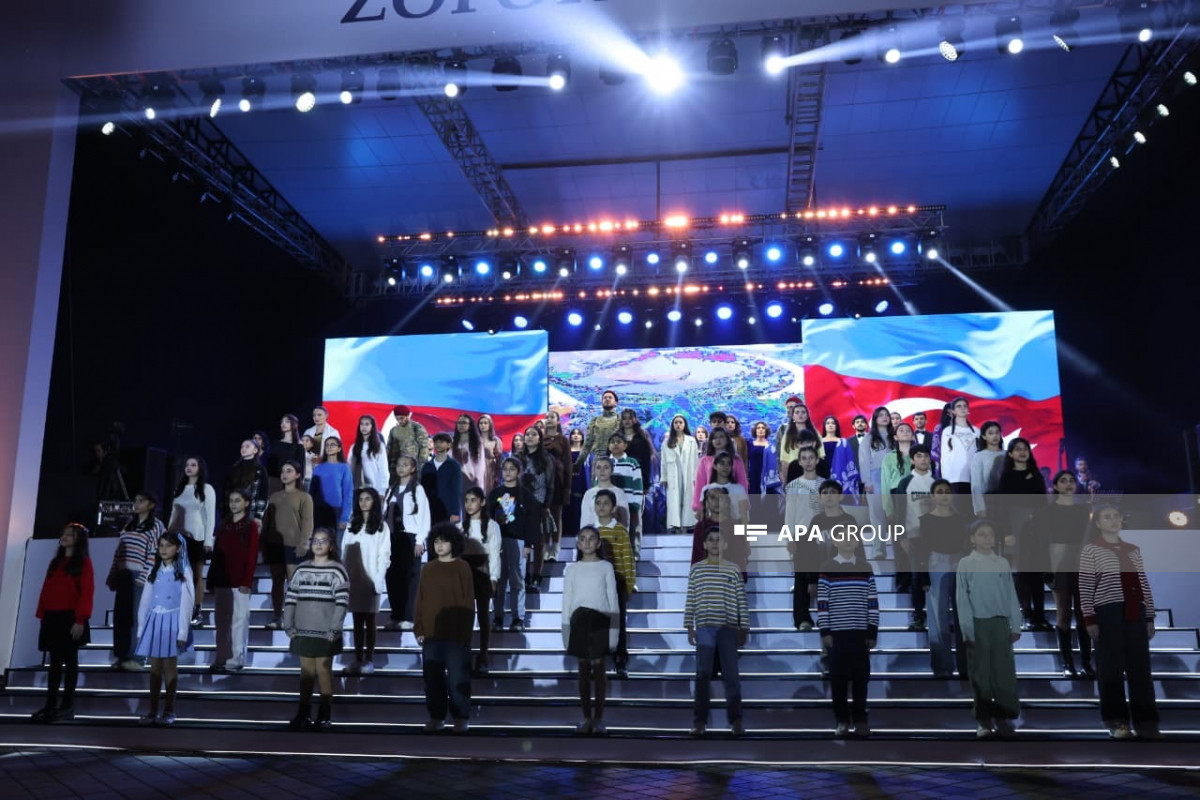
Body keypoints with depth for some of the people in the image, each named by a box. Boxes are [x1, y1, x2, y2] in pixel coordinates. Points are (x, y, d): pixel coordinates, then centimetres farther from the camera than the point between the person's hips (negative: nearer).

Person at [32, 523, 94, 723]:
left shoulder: (84, 563, -3)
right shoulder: (55, 562, 17)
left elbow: (87, 593, -11)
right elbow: (46, 590, 15)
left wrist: (80, 620, -18)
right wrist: (42, 615, 6)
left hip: (70, 618, -6)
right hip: (52, 619, 6)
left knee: (70, 661, 0)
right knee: (54, 662, 8)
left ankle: (67, 706, 4)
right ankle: (50, 705, 11)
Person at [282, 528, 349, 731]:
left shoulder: (337, 570, -5)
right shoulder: (301, 570, 8)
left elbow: (342, 601, -10)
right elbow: (290, 598, 8)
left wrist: (334, 628, -16)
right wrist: (289, 625, 1)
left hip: (325, 632, -4)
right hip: (303, 631, 4)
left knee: (323, 670, 3)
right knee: (306, 671, 10)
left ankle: (325, 714, 11)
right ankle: (304, 713, 17)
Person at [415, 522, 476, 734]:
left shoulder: (462, 567, -3)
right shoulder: (428, 569, 8)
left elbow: (468, 603, -4)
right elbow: (420, 601, 10)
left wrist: (465, 632, -8)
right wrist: (418, 628, 3)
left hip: (456, 634, -4)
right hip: (431, 634, 4)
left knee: (457, 678, 0)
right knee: (432, 678, 8)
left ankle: (461, 717, 10)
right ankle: (436, 716, 19)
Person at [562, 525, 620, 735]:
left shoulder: (606, 567, 4)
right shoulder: (572, 569, 9)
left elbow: (613, 600, 2)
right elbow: (566, 602, 9)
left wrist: (614, 631, -4)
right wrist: (566, 632, 5)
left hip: (600, 620, -2)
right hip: (579, 620, 2)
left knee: (598, 667, 1)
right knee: (583, 669, 7)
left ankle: (598, 718, 8)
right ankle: (586, 717, 13)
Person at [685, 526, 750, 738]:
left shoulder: (733, 570, 6)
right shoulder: (696, 569, 8)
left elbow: (742, 601, 5)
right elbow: (690, 601, 8)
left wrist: (744, 629, 1)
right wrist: (689, 627, 2)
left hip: (728, 628, 0)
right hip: (704, 628, 1)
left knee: (731, 674, 0)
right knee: (703, 675, 1)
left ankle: (736, 721, 5)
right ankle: (700, 721, 5)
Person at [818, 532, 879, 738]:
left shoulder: (866, 568, 7)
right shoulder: (827, 569, 0)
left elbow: (872, 602, 7)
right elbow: (822, 603, -1)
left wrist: (873, 631, 2)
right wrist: (825, 631, -5)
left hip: (860, 632, 2)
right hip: (836, 632, -2)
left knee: (861, 676, 4)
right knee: (838, 677, 2)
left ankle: (860, 719, 14)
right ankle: (842, 720, 12)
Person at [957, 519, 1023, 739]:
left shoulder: (1003, 563, 6)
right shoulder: (966, 564, -2)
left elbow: (1011, 596, 8)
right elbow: (962, 599, -3)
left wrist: (1015, 626, 3)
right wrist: (968, 630, -9)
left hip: (1001, 624, 2)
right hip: (978, 624, -2)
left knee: (1005, 673, 3)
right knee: (980, 674, 5)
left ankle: (1004, 718, 12)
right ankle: (984, 721, 14)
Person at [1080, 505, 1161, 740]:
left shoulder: (1133, 549, 15)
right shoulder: (1091, 550, 1)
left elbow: (1144, 584, 16)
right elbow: (1085, 587, -4)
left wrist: (1150, 617, 11)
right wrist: (1089, 619, -10)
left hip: (1135, 613, 4)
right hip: (1108, 614, -4)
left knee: (1141, 668, 4)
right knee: (1111, 668, -1)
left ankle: (1146, 723, 9)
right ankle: (1117, 722, 5)